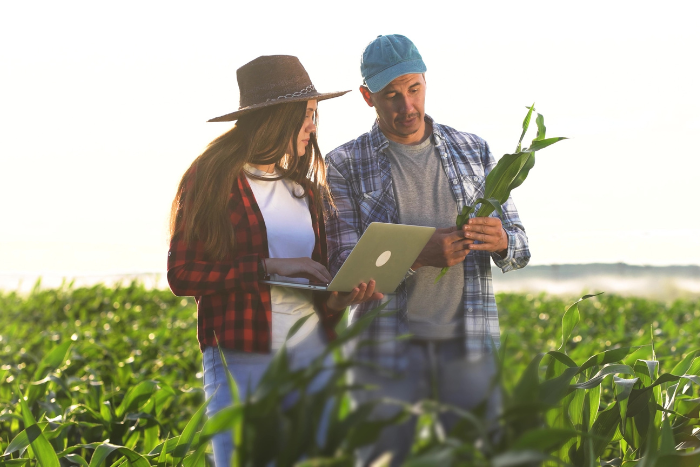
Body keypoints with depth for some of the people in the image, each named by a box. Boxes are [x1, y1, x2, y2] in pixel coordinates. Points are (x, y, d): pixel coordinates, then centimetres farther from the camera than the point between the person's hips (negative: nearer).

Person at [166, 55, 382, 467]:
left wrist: (338, 298, -3)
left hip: (310, 354, 5)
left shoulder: (306, 189, 15)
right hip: (240, 359, -5)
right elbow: (182, 275, -8)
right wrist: (270, 267, -15)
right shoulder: (211, 180, -3)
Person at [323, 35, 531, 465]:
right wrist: (420, 257, -22)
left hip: (469, 338, 2)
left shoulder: (475, 151, 10)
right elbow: (344, 267, -6)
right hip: (389, 345, -2)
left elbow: (520, 248, 12)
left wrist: (501, 241, -13)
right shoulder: (345, 166, 2)